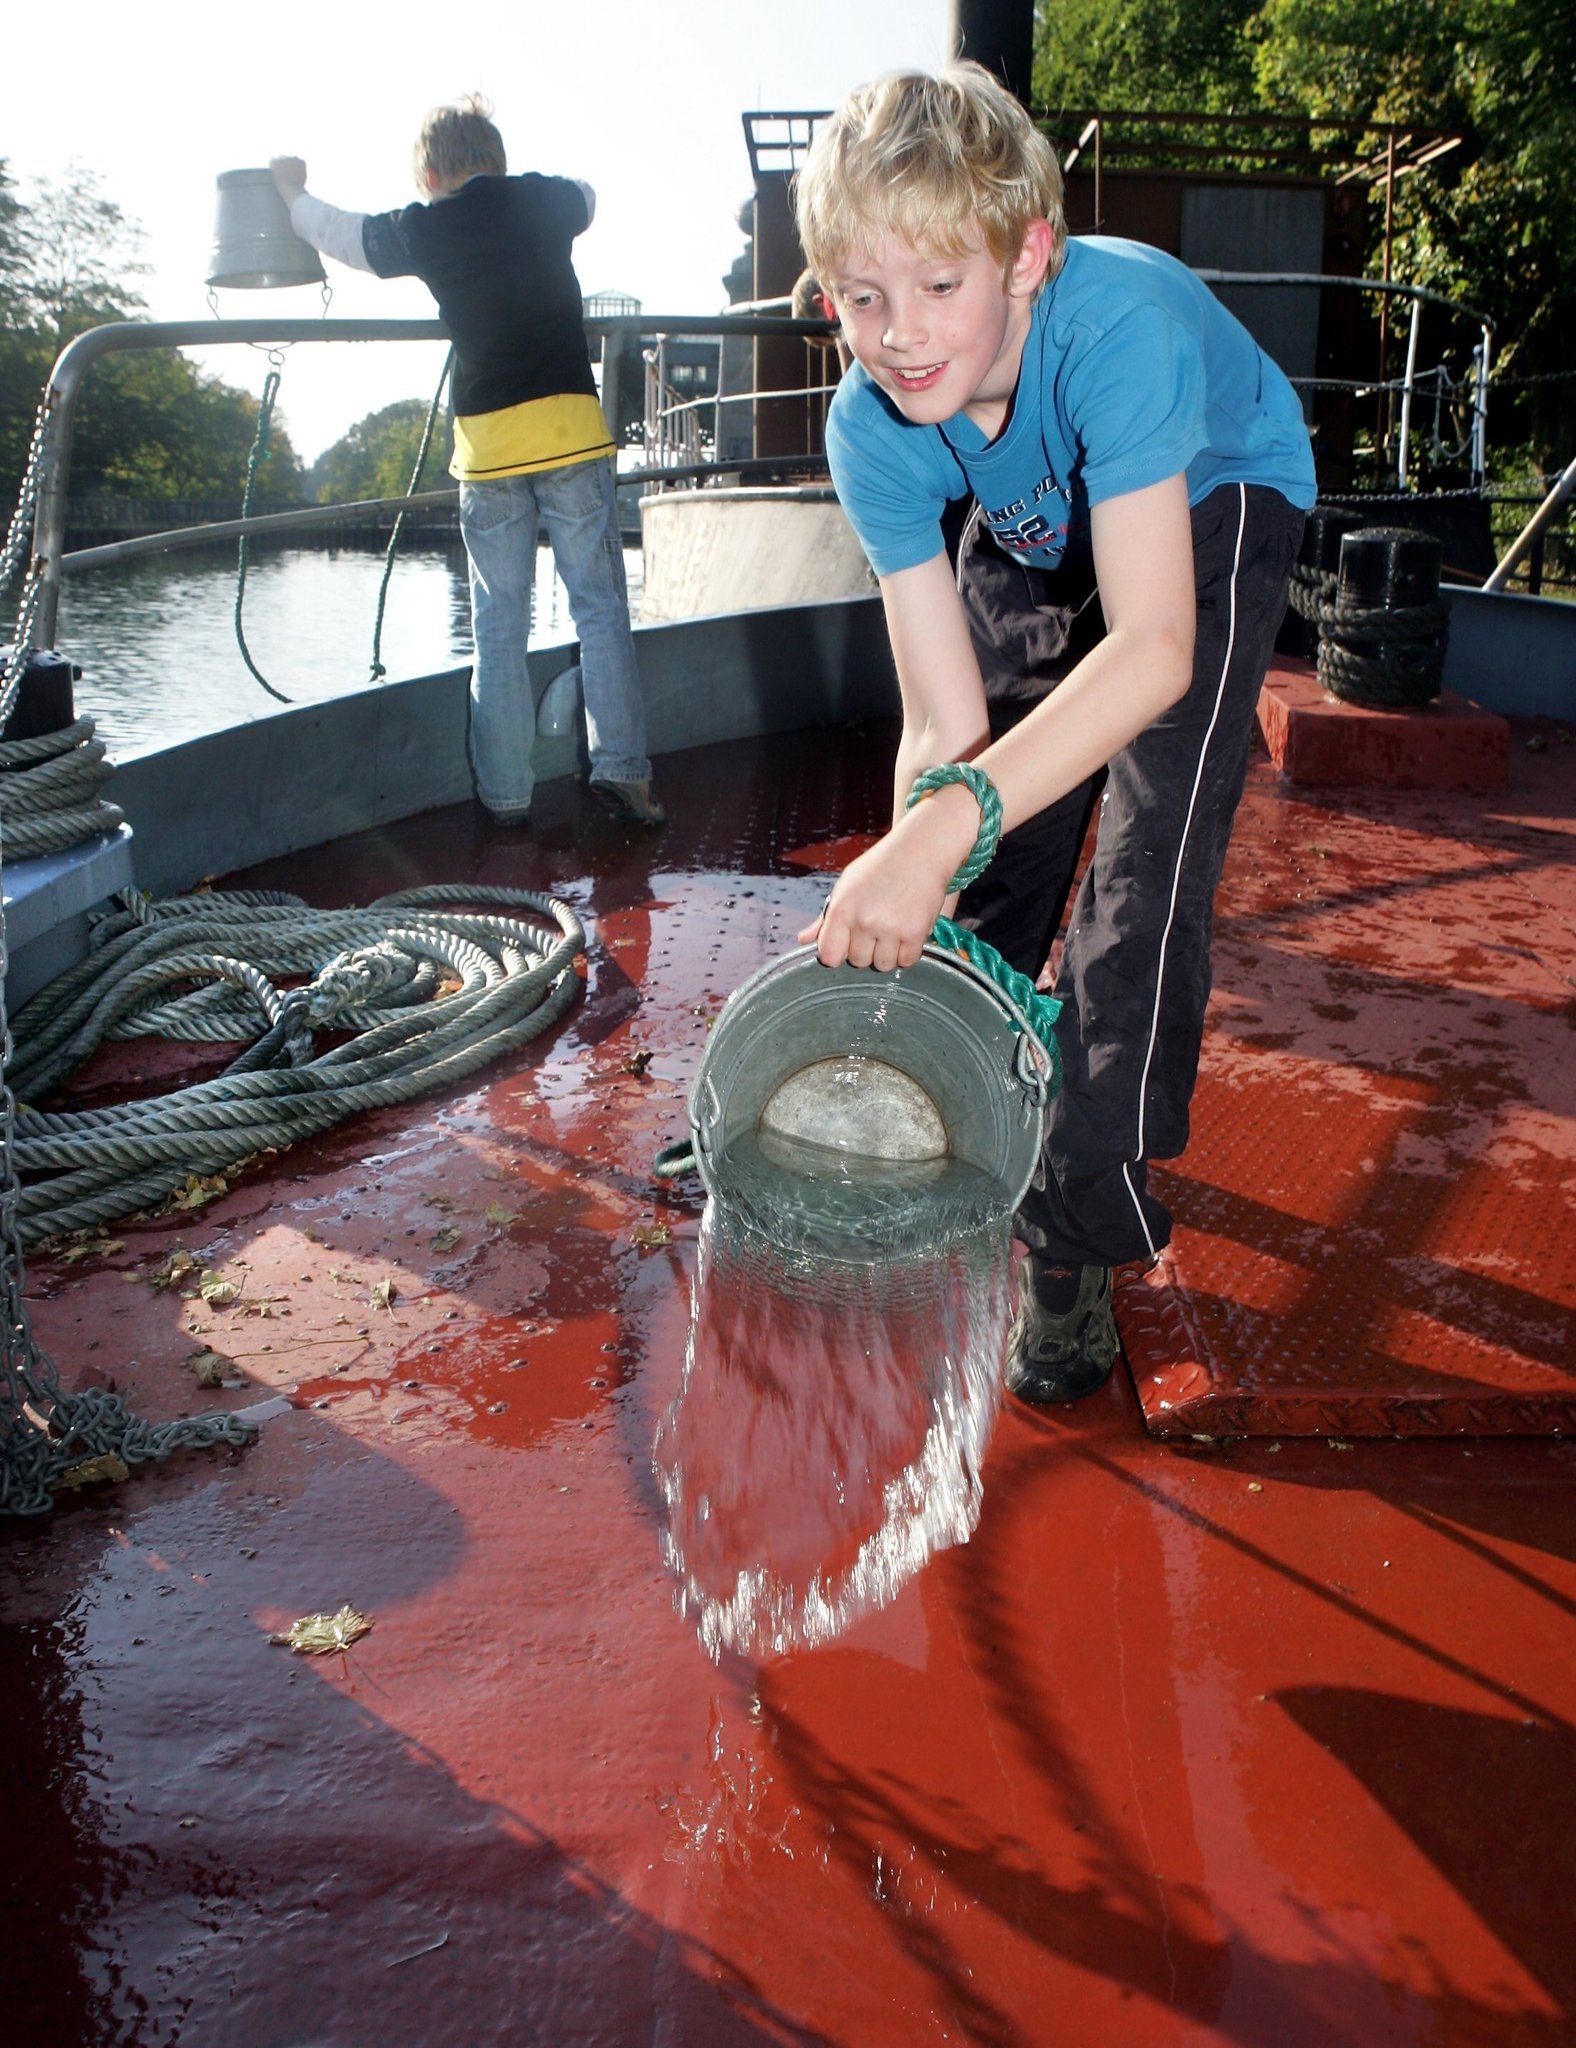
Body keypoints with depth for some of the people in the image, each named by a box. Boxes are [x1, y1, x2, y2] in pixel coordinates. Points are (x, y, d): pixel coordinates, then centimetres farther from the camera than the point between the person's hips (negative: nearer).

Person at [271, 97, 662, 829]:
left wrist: (290, 187, 43)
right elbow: (588, 194, 32)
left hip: (487, 442, 0)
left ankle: (505, 791, 9)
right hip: (573, 430, 0)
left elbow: (332, 229, 23)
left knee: (499, 625, 6)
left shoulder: (422, 229, 5)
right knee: (600, 606, 3)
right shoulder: (548, 200, 7)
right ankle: (621, 769, -2)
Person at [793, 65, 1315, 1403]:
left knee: (1143, 876, -16)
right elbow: (945, 721, -27)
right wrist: (901, 901, -40)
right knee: (990, 860, 4)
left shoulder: (1120, 326, -41)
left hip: (1213, 505, -4)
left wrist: (946, 828, -60)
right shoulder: (872, 429, -26)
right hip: (1029, 528, 5)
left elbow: (1153, 647, -50)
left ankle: (1083, 1239, -3)